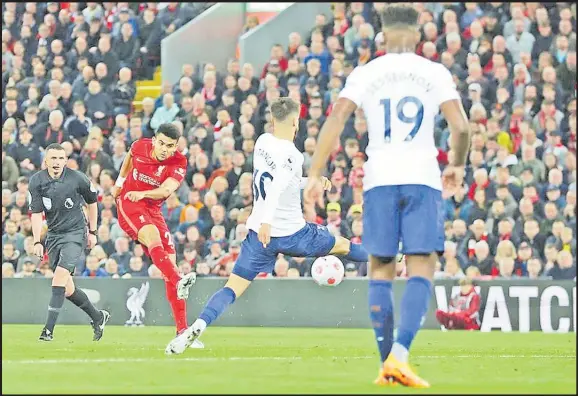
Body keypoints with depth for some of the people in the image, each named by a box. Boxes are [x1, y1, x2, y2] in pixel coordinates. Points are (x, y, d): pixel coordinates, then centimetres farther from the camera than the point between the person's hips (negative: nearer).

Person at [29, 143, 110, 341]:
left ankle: (49, 330, -22)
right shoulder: (37, 181, -5)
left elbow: (92, 202, 6)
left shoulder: (78, 179, -10)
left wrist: (92, 232, 9)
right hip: (53, 234, 4)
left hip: (75, 233, -4)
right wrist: (37, 242, -13)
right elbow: (36, 213, -4)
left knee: (60, 277, -20)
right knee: (67, 288, 5)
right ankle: (98, 317, 27)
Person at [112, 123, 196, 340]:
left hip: (153, 210, 2)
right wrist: (119, 182, 26)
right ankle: (179, 282, -58)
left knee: (170, 263, -6)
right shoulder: (140, 146, -7)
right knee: (153, 236, -34)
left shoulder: (179, 163, -12)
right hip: (128, 203, -2)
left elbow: (166, 190, -29)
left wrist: (143, 193, -45)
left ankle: (182, 329, -5)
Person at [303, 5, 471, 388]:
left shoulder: (365, 73, 6)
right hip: (423, 178, -1)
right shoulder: (435, 73, 5)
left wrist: (316, 174, -2)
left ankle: (388, 364, 8)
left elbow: (336, 120, -5)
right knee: (421, 271, -2)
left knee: (381, 271, 10)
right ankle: (400, 355, -21)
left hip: (379, 180, 1)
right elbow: (461, 126, -3)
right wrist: (458, 165, 15)